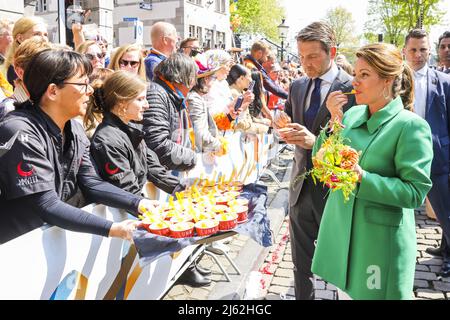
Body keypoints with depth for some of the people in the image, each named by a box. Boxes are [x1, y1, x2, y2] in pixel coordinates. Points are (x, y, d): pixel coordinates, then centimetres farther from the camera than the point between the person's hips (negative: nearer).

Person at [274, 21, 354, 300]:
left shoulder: (352, 88, -13)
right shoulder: (297, 87, 6)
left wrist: (315, 141, -29)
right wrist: (286, 128, -11)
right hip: (301, 186, 5)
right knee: (301, 262, 19)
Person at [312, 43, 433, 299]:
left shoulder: (412, 126, -13)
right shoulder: (352, 114, 4)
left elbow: (416, 192, -16)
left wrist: (362, 177, -24)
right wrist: (335, 119, -7)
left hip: (381, 238, -5)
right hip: (339, 229, 5)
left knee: (370, 293, 11)